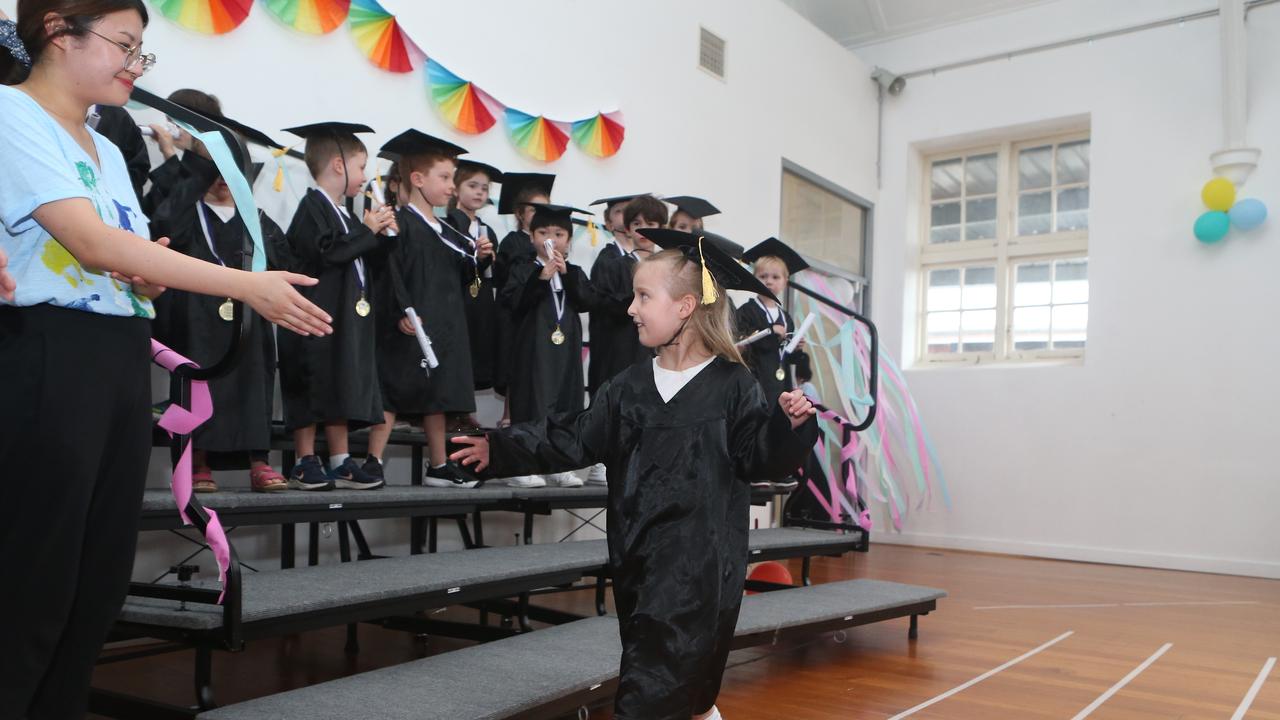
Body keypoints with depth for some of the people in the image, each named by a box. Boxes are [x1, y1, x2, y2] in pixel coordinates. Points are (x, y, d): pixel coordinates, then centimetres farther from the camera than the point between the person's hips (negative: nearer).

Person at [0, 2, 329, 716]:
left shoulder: (108, 151, 19)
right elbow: (92, 242, -19)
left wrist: (150, 278, -3)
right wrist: (248, 286, -20)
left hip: (123, 363, 8)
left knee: (98, 579, 9)